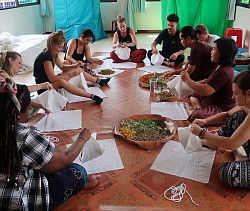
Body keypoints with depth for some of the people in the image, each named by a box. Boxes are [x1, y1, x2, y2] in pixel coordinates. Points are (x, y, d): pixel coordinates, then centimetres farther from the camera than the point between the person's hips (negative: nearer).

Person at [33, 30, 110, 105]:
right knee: (61, 81, -42)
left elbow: (62, 67, 12)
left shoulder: (53, 54, 2)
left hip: (51, 82, 10)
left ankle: (99, 81, 20)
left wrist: (75, 65, -7)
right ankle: (92, 96, -47)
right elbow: (52, 78, -31)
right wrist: (70, 74, -27)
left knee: (78, 70, 9)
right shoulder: (45, 56, -25)